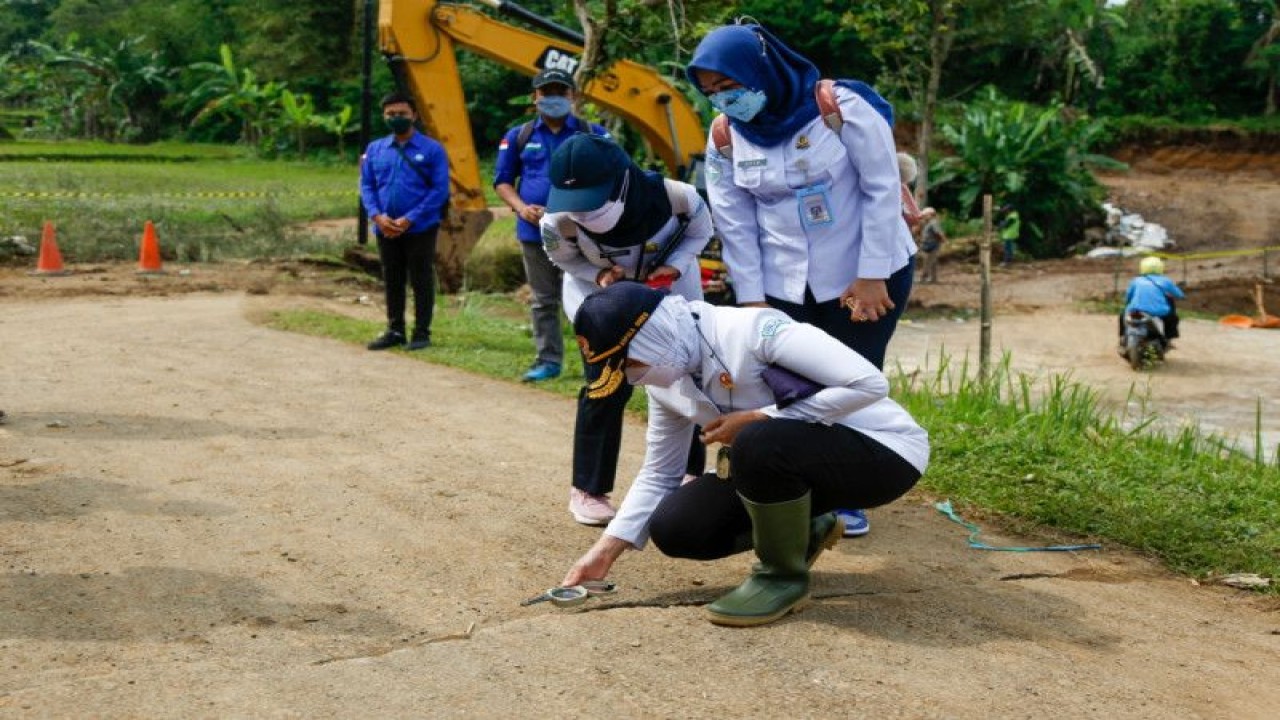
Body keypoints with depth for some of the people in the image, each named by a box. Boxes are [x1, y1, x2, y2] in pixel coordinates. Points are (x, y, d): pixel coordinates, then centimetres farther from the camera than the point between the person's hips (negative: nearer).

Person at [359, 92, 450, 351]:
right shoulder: (375, 149, 8)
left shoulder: (432, 149, -6)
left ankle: (422, 333, 12)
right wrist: (377, 215, -10)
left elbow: (440, 190, -10)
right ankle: (395, 331, 24)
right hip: (385, 230, 4)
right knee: (392, 281, 13)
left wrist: (410, 219, -15)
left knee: (421, 281, 2)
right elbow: (366, 186, 9)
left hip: (420, 230, -4)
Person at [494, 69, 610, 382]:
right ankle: (548, 360, 16)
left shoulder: (593, 134, 4)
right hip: (535, 231, 3)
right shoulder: (519, 136, 10)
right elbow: (502, 181, 13)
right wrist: (521, 207, -6)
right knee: (544, 300, 9)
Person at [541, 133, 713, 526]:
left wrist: (673, 266, -29)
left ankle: (691, 473, 23)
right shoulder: (560, 223, -34)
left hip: (670, 285, 1)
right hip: (598, 290, -1)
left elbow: (699, 232, -13)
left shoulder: (673, 196, -36)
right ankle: (587, 489, 3)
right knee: (604, 386, -10)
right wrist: (599, 274, -29)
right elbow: (564, 258, -10)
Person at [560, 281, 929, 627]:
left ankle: (785, 578, -11)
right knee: (673, 528, -6)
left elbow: (869, 383, -31)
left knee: (757, 443, -36)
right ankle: (804, 532, 15)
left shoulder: (752, 331, -26)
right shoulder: (666, 382, -1)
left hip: (883, 450, -8)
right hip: (800, 462, 8)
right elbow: (658, 473, 10)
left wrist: (757, 419, -26)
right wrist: (606, 549, 1)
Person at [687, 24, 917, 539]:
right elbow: (735, 225, 0)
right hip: (784, 287, 3)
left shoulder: (841, 107, -17)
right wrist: (752, 301, -4)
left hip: (867, 275, -3)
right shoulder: (725, 138, -3)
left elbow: (883, 188, -14)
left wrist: (872, 277, -15)